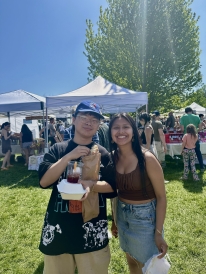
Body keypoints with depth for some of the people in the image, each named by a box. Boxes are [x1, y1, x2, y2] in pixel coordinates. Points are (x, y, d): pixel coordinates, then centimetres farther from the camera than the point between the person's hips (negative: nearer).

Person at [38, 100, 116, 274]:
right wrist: (69, 156, -21)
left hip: (93, 230, 0)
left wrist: (91, 185, -23)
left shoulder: (103, 153, -1)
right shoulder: (57, 149, -2)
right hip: (58, 228, 1)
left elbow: (112, 187, -4)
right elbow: (44, 181, -11)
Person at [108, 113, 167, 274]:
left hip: (145, 217, -4)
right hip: (122, 215, 5)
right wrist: (114, 220, 9)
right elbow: (114, 191, 4)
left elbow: (161, 197, -15)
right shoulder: (113, 157, -7)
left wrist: (158, 232, -16)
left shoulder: (147, 158, -21)